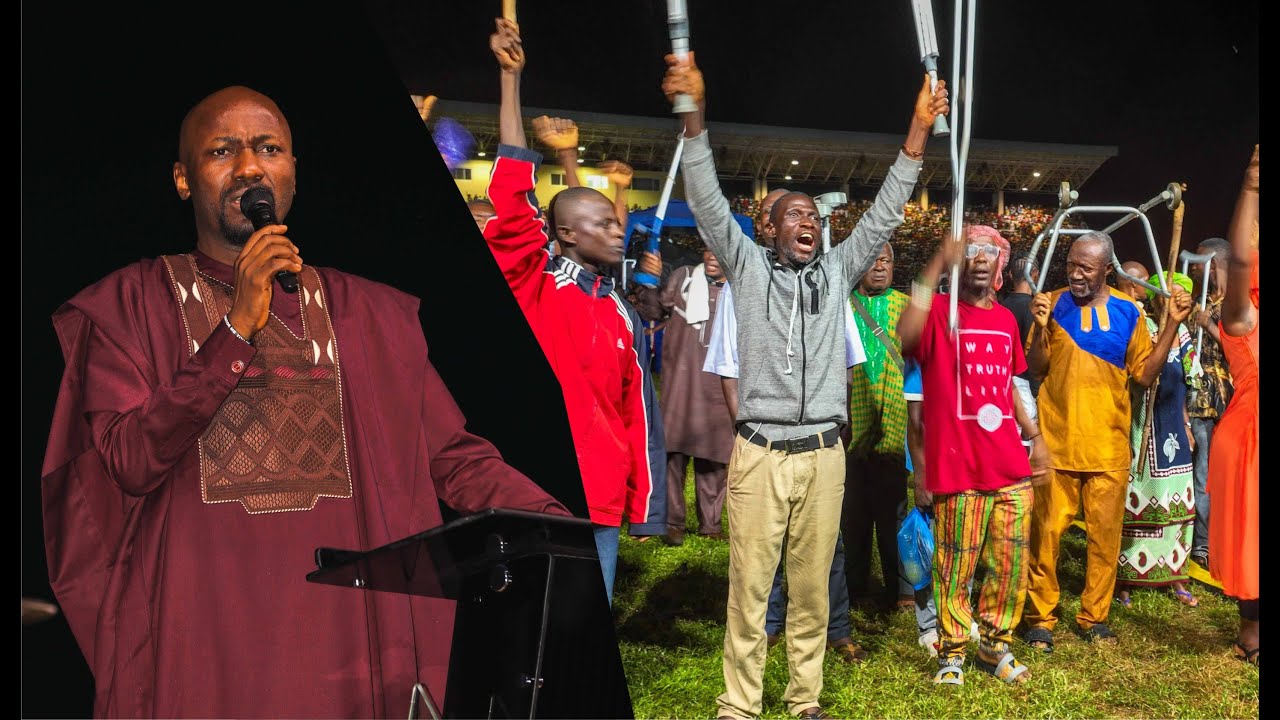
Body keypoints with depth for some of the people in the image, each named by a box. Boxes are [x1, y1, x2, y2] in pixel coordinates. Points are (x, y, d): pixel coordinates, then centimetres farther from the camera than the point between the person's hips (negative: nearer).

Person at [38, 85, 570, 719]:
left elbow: (455, 458, 1)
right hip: (199, 651, -2)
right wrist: (237, 331, -17)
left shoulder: (368, 312, 8)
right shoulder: (129, 306, 2)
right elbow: (128, 466, -9)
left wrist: (568, 533, -14)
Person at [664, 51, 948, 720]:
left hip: (823, 455, 3)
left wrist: (918, 129, 1)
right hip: (760, 454, -3)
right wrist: (693, 113, -16)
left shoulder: (837, 271, 12)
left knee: (812, 589, 11)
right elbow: (708, 201, -5)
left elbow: (884, 212, 9)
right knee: (749, 589, 1)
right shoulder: (748, 265, 5)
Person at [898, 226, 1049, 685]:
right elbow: (906, 336, -29)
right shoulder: (940, 312, -4)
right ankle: (952, 651, 17)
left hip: (1011, 466, 6)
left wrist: (1034, 435, 19)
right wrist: (936, 267, -28)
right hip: (958, 466, -6)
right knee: (956, 566, 2)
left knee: (1010, 564, 11)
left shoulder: (1006, 319, 15)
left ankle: (996, 644, 27)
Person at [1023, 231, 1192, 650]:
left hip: (1109, 445, 2)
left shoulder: (1128, 312, 5)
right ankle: (1040, 617, 13)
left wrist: (1173, 325, -1)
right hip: (1056, 442, -2)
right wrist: (1041, 327, -18)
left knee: (1105, 535, 7)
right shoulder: (1054, 304, 0)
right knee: (1046, 532, 1)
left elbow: (1145, 375, 5)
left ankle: (1094, 616, 22)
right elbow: (1036, 369, -2)